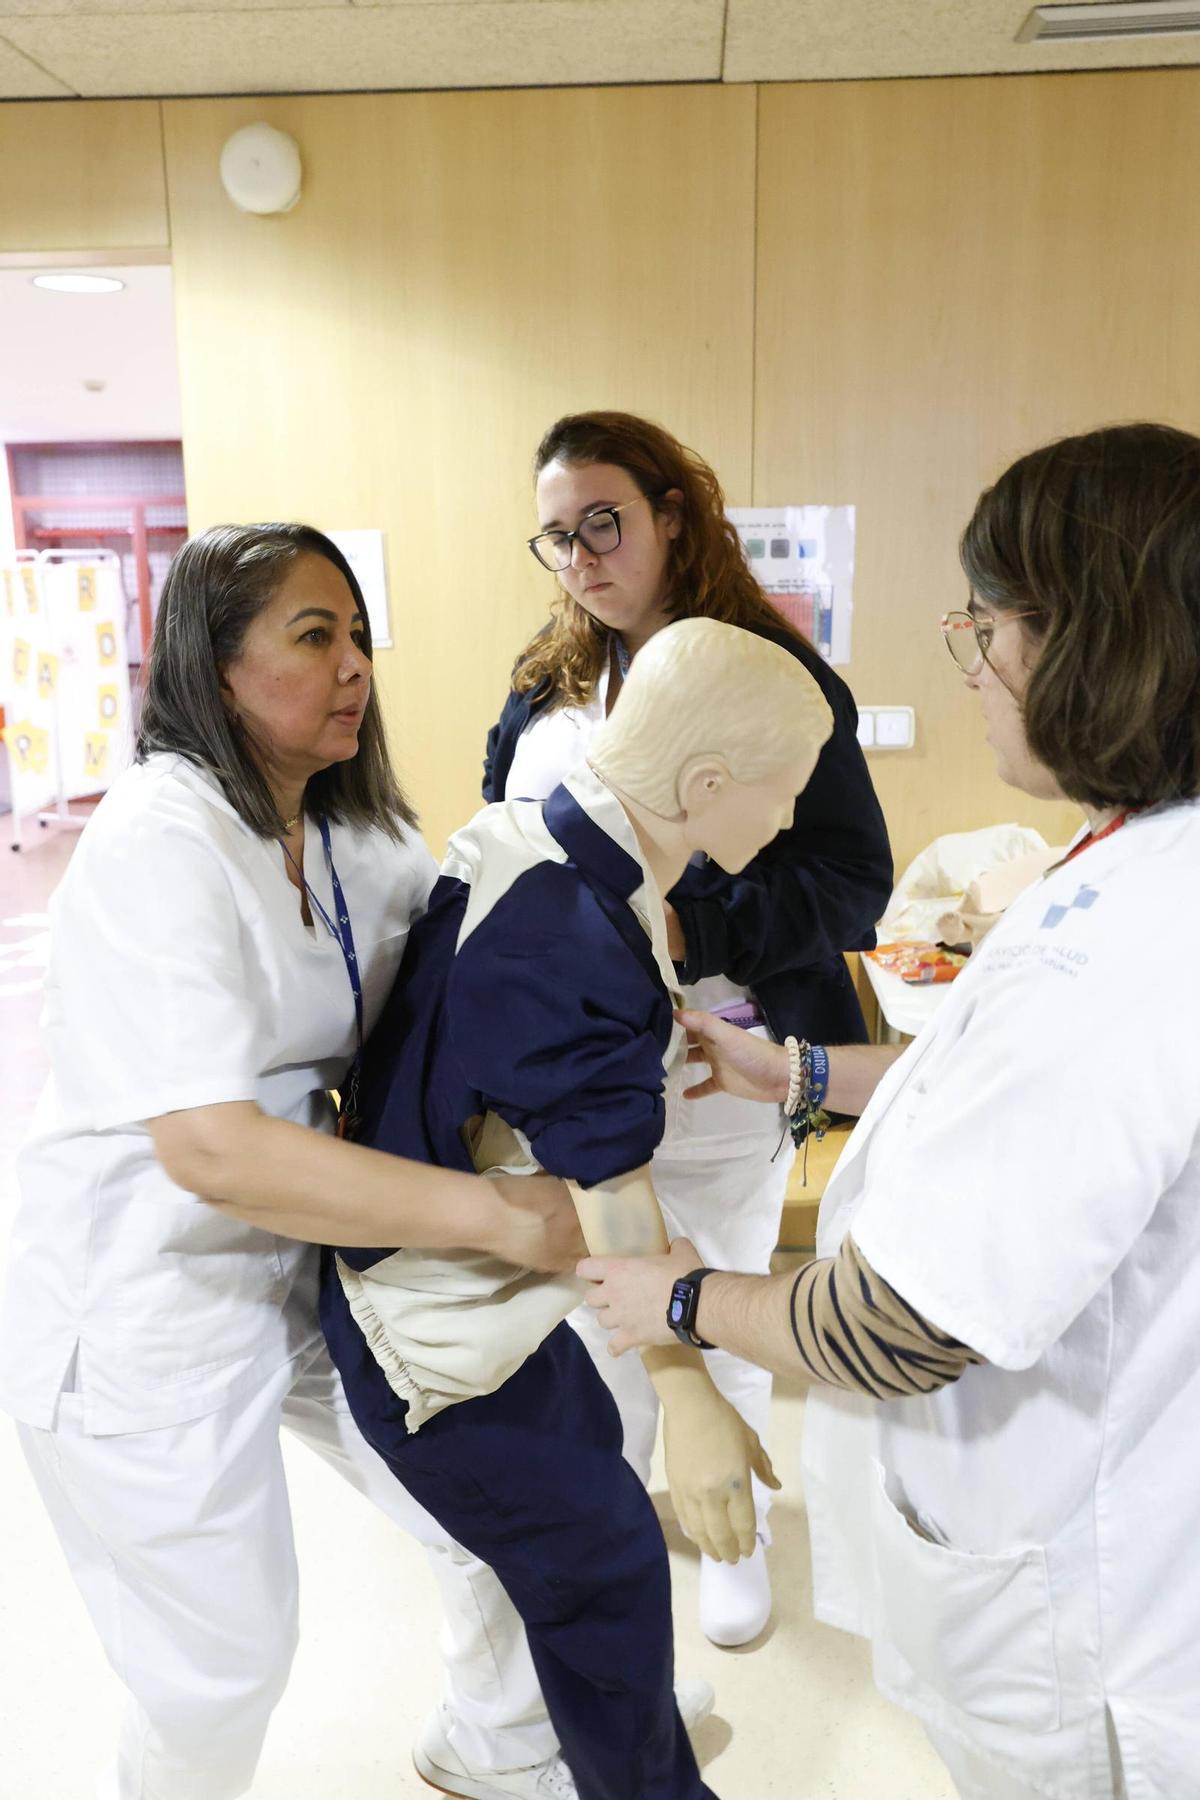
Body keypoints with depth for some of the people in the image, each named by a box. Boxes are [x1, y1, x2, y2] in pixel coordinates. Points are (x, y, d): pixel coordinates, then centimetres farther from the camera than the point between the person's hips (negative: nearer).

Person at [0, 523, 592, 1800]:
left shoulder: (351, 831, 2)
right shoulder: (159, 842, -25)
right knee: (223, 1668, 9)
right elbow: (212, 1149, -34)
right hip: (144, 1314, -7)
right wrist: (498, 1214, -35)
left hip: (303, 1267, 8)